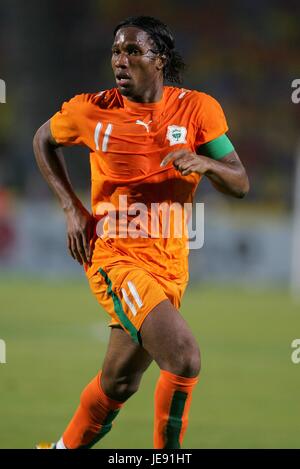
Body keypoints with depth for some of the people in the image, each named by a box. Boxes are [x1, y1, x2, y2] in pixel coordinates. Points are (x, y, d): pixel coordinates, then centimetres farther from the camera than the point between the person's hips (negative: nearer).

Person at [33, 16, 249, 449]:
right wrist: (72, 208, 4)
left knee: (119, 382, 15)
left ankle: (65, 448, 38)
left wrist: (205, 163, -23)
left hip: (170, 262, 4)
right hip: (114, 253, -4)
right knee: (184, 359, -23)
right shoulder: (91, 111, -6)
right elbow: (44, 140, 15)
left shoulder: (196, 109, -2)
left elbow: (240, 185, -1)